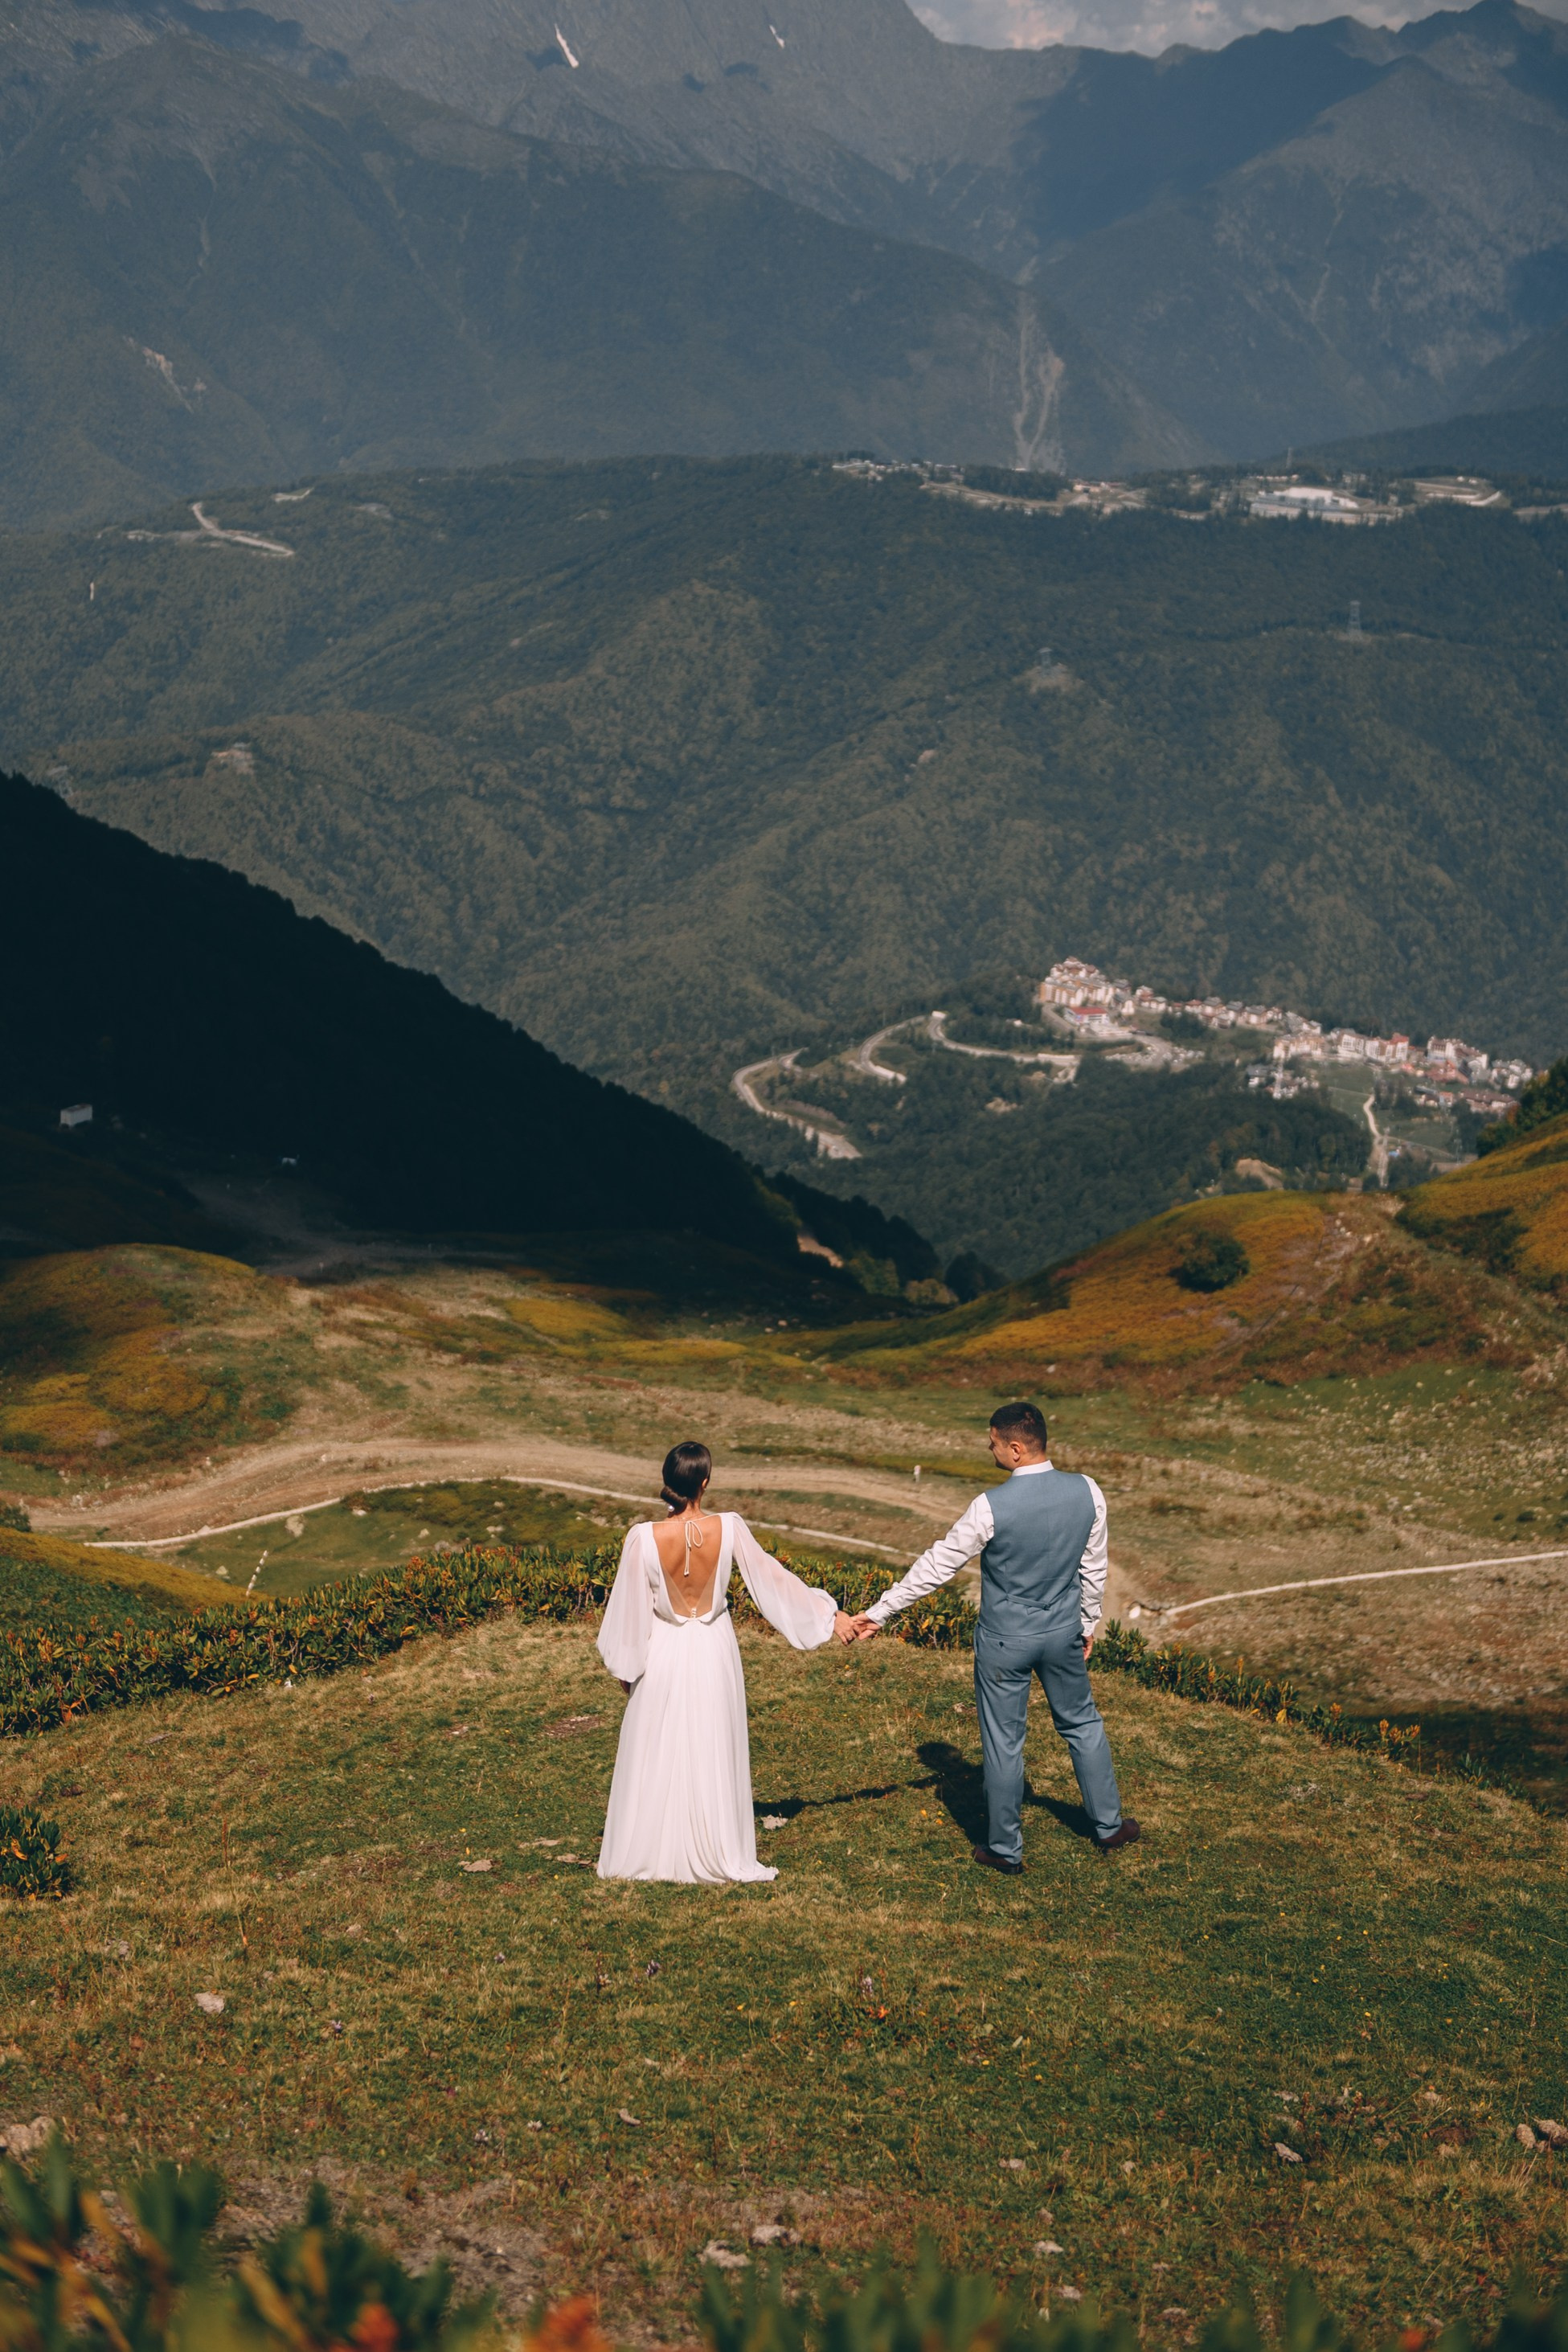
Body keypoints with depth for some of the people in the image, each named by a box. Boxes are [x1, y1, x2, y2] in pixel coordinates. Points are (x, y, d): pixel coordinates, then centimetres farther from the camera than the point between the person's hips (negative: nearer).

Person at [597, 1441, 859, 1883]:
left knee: (656, 1757, 13)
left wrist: (624, 1665, 6)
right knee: (713, 1755, 14)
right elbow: (773, 1579, -6)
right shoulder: (729, 1528, -18)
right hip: (714, 1653, 1)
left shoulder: (644, 1538, -21)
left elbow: (630, 1606, -10)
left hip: (664, 1654, -1)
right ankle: (715, 1855, 23)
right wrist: (830, 1615, 7)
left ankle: (646, 1855, 22)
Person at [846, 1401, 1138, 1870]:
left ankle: (1005, 1849, 22)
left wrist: (878, 1613, -7)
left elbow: (937, 1567, -16)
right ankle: (1109, 1826, 35)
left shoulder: (991, 1507, -24)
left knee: (1004, 1742, 9)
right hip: (1064, 1634, 4)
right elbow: (1093, 1568, 2)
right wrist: (1088, 1624, 18)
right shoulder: (1087, 1493, -11)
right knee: (1082, 1724, 24)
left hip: (1004, 1643, -4)